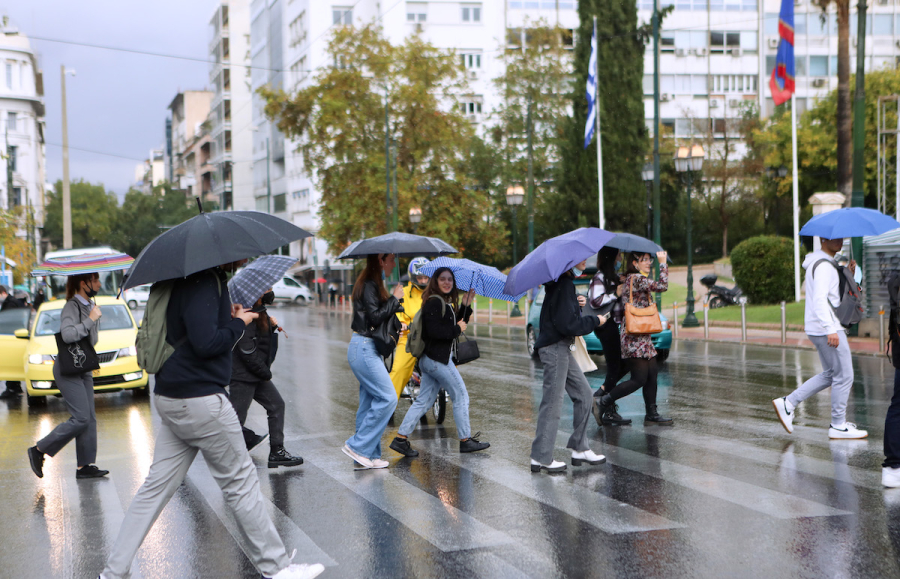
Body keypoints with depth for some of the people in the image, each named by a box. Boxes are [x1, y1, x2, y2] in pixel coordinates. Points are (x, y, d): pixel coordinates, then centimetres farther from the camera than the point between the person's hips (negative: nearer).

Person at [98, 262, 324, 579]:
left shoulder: (191, 280, 13)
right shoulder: (203, 283, -18)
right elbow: (206, 343, -25)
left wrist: (228, 316, 9)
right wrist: (239, 323, -9)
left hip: (170, 399, 10)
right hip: (200, 401, -10)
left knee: (157, 486, 10)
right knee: (241, 482, 3)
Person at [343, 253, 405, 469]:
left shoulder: (373, 284, 17)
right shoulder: (369, 285, -15)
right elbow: (375, 317, -21)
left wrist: (396, 304, 4)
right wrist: (395, 298, -12)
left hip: (368, 349, 10)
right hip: (364, 348, -10)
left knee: (370, 401, 10)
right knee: (388, 398, -10)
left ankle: (369, 455, 13)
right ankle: (357, 446, -5)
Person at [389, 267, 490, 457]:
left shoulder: (446, 303, 16)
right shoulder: (434, 302, -14)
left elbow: (457, 324, 17)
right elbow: (433, 331, -23)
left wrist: (465, 306, 7)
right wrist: (457, 329, -13)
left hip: (430, 359, 10)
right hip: (437, 358, -10)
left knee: (424, 400, 9)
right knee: (460, 395, 0)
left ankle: (401, 439, 6)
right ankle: (465, 440, 8)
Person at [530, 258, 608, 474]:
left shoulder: (564, 282, 13)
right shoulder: (563, 285, -19)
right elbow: (567, 324, -23)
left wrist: (575, 303, 7)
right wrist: (594, 321, -11)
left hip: (562, 348, 11)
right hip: (554, 348, -11)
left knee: (584, 394, 14)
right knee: (553, 402, -6)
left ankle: (580, 449, 20)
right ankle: (540, 459, 0)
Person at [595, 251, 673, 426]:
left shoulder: (631, 279, 16)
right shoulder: (637, 278, -13)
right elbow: (662, 285, -18)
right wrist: (663, 263, -9)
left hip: (642, 337, 10)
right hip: (634, 338, -10)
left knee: (652, 375, 9)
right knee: (639, 379, -8)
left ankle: (651, 414, 13)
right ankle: (606, 401, 2)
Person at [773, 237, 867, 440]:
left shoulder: (819, 262, 17)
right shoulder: (823, 265, -15)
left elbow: (839, 294, 24)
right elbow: (819, 299, -25)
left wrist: (848, 275, 9)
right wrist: (830, 330, -30)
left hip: (818, 329, 10)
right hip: (825, 327, -10)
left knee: (830, 374, 17)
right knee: (844, 376, -3)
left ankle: (788, 403, 14)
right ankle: (838, 426, 4)